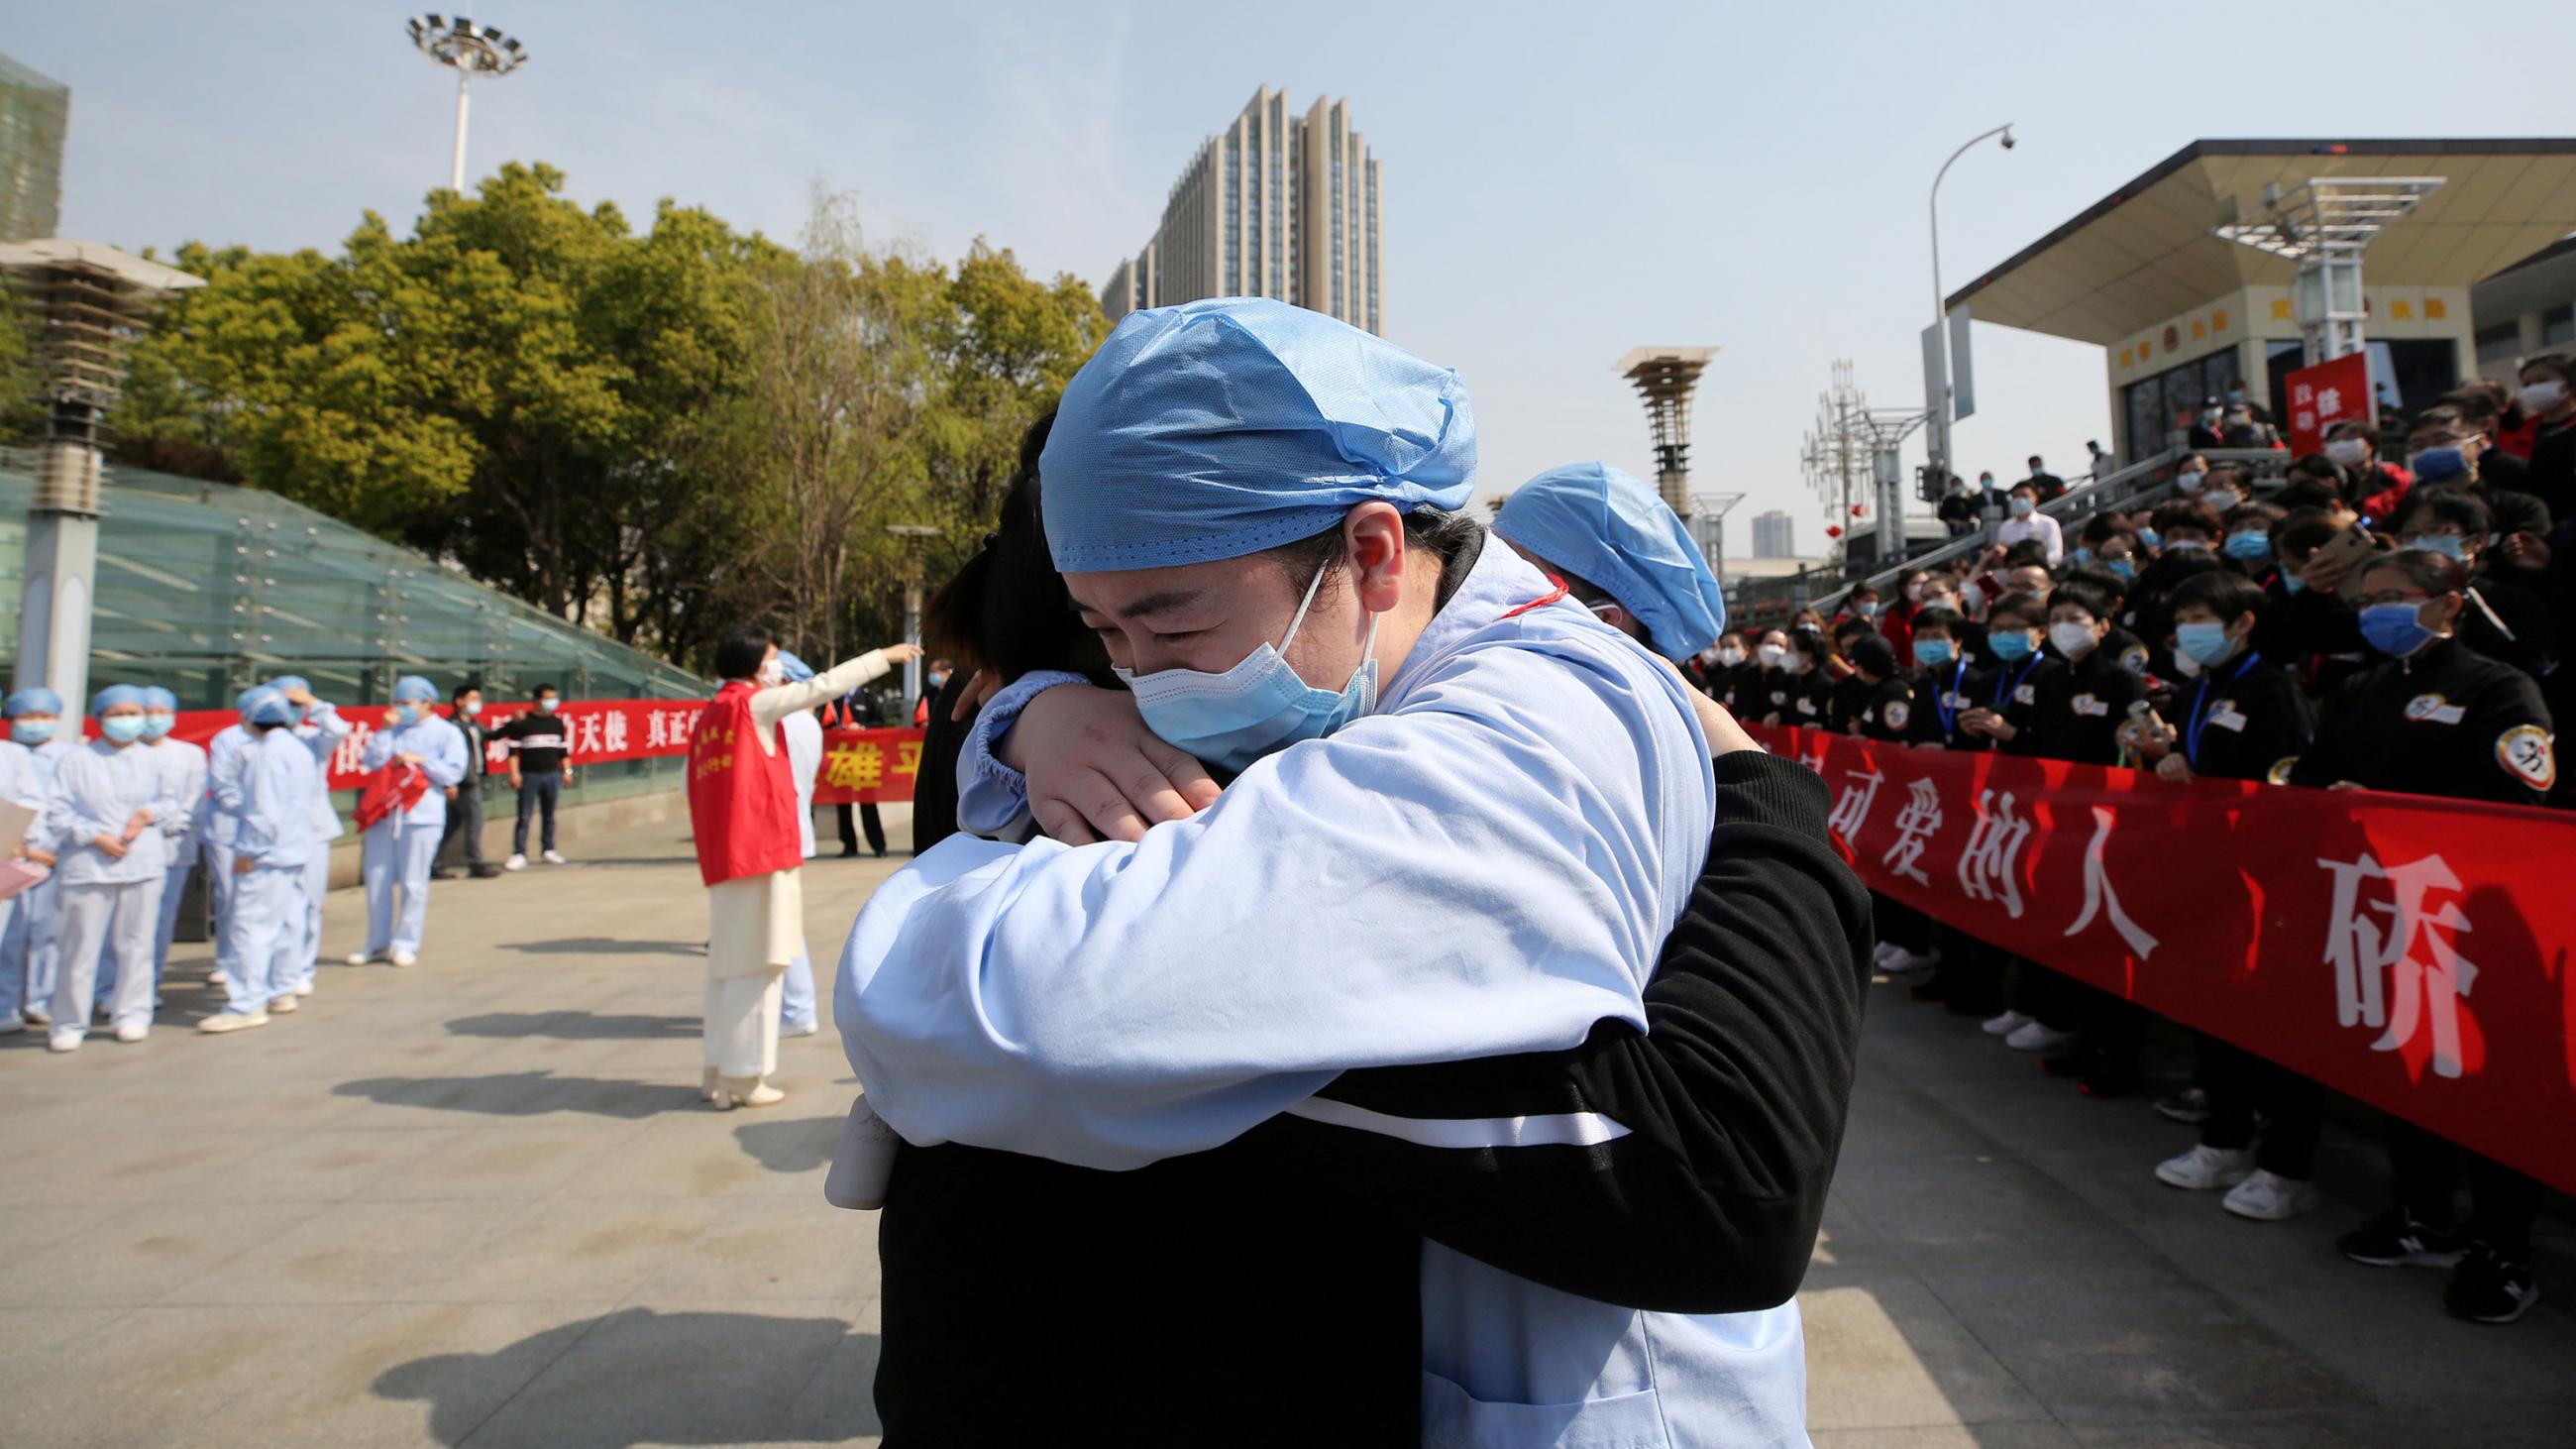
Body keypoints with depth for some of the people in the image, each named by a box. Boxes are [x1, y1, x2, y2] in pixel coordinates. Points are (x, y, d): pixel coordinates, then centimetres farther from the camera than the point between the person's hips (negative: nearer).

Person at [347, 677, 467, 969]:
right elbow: (371, 762, 1)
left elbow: (453, 773, -6)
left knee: (412, 882, 0)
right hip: (383, 814, 4)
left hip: (422, 816, -4)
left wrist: (420, 760, -12)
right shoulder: (393, 730, 13)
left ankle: (406, 944, 11)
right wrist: (386, 731, -4)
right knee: (377, 879, 8)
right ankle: (378, 943, 21)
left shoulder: (446, 733, 2)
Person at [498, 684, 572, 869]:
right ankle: (519, 854, -2)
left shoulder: (557, 722, 10)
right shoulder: (523, 722, -3)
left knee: (549, 816, 9)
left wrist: (567, 771, 11)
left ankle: (549, 850, 18)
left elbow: (564, 749, 16)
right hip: (529, 775, -4)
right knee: (524, 817, -4)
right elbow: (513, 749, -3)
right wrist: (514, 773, -9)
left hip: (552, 774, 4)